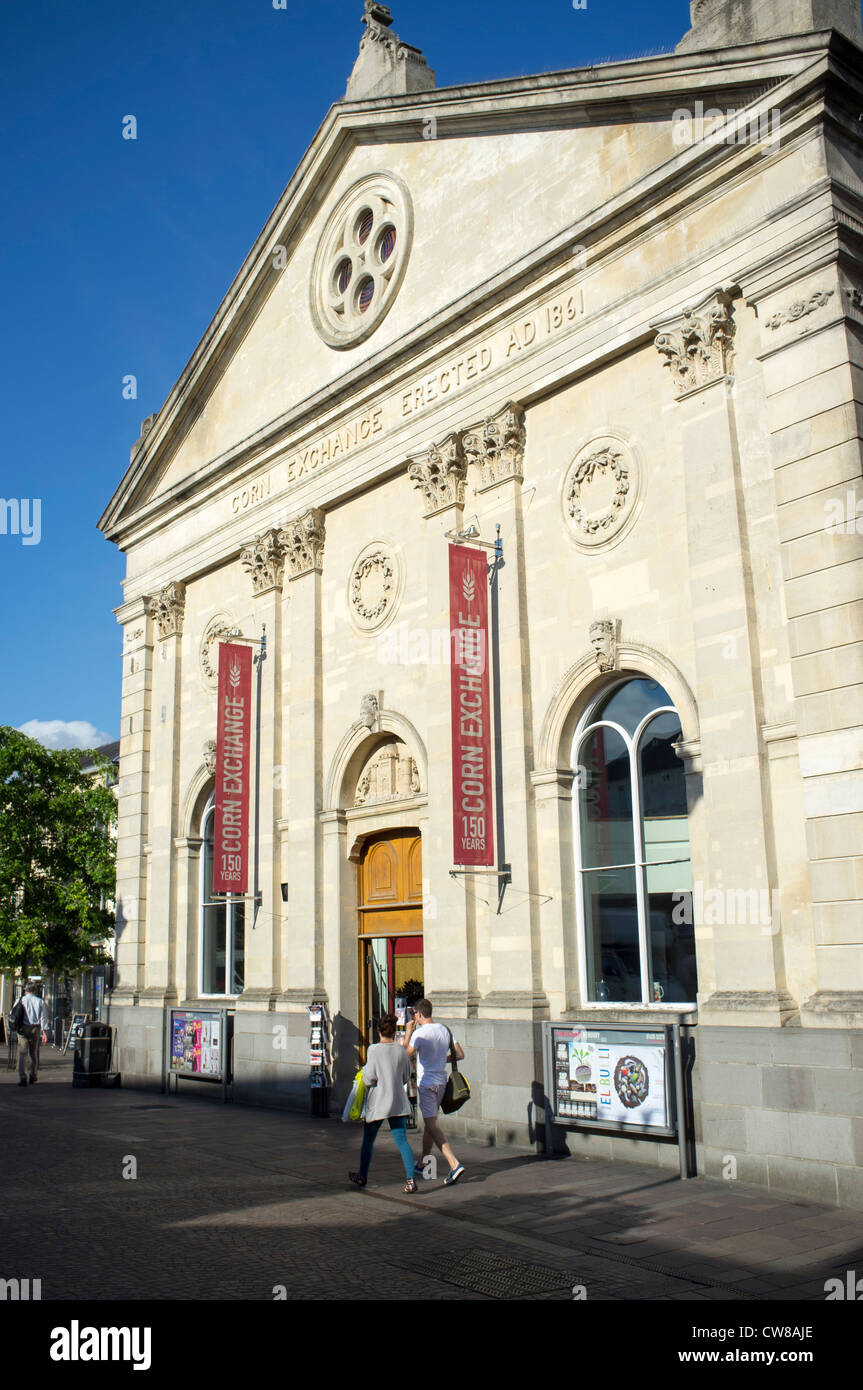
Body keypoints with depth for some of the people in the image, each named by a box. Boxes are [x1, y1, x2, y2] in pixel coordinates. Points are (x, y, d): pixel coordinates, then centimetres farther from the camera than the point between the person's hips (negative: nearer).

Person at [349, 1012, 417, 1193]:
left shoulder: (375, 1050, -12)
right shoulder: (401, 1050, 0)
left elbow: (369, 1078, -13)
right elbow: (406, 1077, 8)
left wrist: (364, 1071, 7)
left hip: (377, 1102, -3)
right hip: (398, 1101, 3)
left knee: (368, 1141, 14)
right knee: (402, 1140, 2)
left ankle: (362, 1177, 27)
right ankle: (410, 1179, -10)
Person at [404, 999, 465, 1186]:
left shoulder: (419, 1033, -15)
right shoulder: (444, 1030, 5)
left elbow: (407, 1056, -14)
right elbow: (460, 1055, 7)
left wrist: (408, 1033, -6)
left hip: (426, 1083, -7)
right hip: (441, 1082, 7)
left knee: (432, 1125, -8)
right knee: (428, 1123, 20)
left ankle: (455, 1164, -20)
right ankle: (422, 1166, 30)